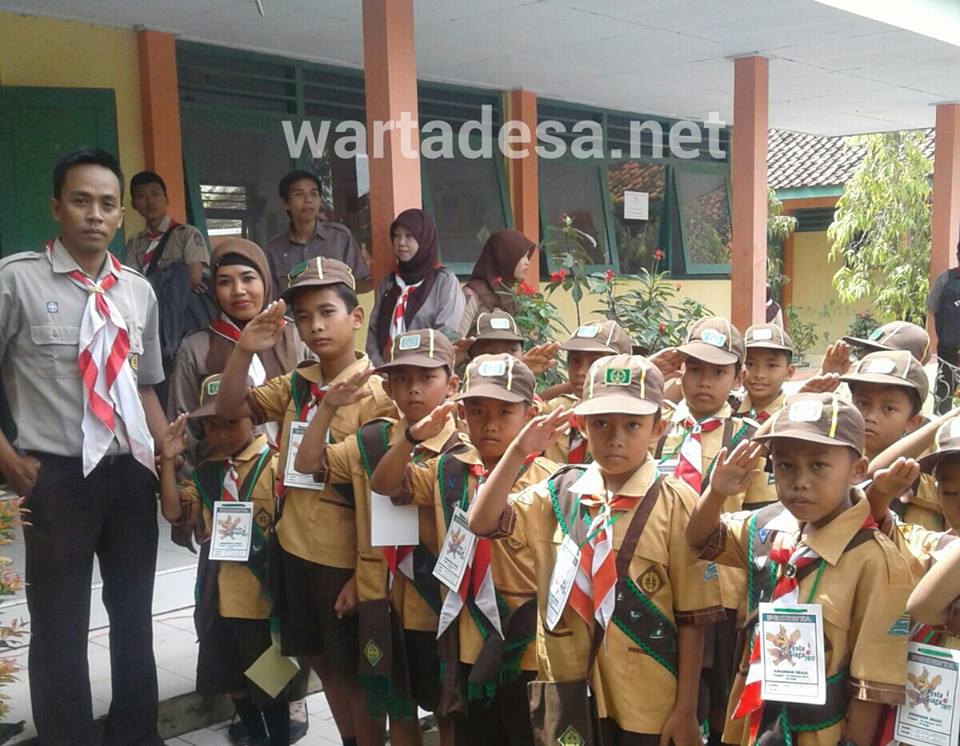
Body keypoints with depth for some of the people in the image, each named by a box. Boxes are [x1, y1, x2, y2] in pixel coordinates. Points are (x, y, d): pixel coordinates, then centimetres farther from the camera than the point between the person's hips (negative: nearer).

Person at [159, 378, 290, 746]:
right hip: (220, 594, 6)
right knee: (233, 677, 20)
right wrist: (168, 461, -7)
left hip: (262, 592, -6)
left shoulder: (276, 462, -13)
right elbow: (175, 512, -1)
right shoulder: (205, 470, 6)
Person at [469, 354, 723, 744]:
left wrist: (686, 709, -6)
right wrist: (519, 451, -12)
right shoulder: (559, 491, 0)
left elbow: (692, 616, -7)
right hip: (567, 689, 3)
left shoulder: (676, 504, -10)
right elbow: (482, 521, -4)